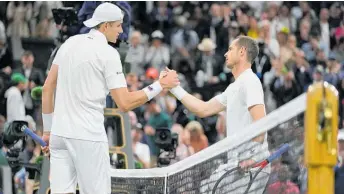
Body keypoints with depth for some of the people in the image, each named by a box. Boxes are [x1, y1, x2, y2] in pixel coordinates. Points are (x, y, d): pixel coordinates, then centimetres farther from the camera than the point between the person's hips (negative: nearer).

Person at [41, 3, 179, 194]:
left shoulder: (70, 43, 11)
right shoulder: (108, 53, -9)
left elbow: (47, 88, 13)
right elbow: (125, 103, -12)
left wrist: (48, 130, 19)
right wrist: (160, 85, -3)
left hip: (59, 133, 6)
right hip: (87, 136, -6)